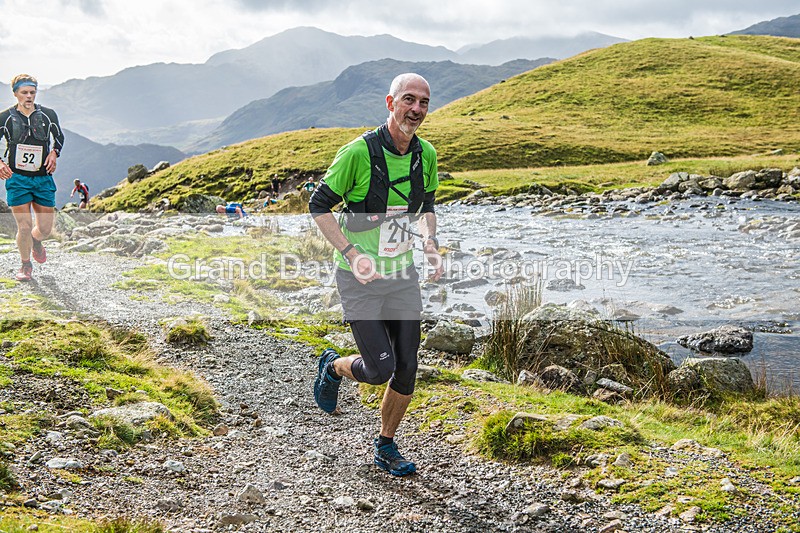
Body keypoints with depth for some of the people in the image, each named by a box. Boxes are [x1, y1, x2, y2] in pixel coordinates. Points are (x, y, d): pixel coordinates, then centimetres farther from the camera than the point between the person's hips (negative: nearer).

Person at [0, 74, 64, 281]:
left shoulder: (48, 115, 3)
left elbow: (59, 136, 19)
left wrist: (54, 153, -1)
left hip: (43, 178, 2)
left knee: (45, 228, 3)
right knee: (24, 227, -7)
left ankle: (35, 241, 41)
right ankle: (26, 265, 16)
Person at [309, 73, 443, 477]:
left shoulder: (426, 154, 0)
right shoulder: (359, 151, -18)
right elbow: (318, 205, -11)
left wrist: (430, 245, 2)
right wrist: (352, 253, -20)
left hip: (403, 274, 5)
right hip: (360, 277, -5)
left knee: (407, 368, 5)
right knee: (379, 368, -9)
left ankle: (385, 446, 26)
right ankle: (333, 367, 25)